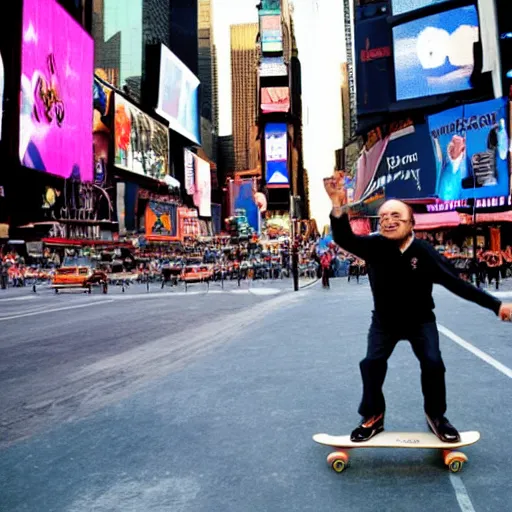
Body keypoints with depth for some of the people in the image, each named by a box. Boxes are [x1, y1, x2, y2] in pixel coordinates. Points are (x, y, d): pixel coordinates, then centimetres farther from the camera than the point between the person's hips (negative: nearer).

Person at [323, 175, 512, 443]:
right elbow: (345, 239, -34)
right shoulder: (374, 246, -20)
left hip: (420, 321, 0)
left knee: (433, 363, -11)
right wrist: (339, 208, -52)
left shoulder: (425, 252, -23)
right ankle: (373, 417, 9)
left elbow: (457, 283, -18)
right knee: (372, 363, -11)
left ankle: (436, 416, 15)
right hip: (384, 321, 1)